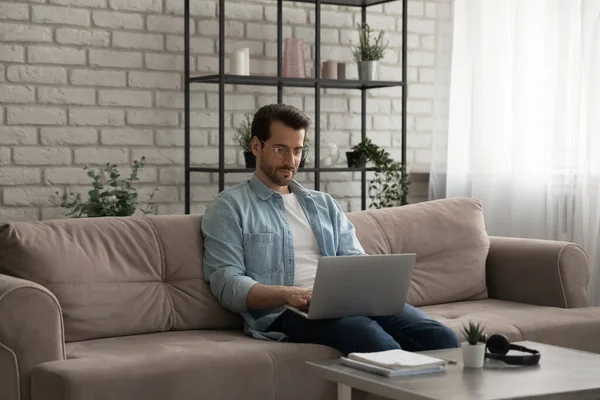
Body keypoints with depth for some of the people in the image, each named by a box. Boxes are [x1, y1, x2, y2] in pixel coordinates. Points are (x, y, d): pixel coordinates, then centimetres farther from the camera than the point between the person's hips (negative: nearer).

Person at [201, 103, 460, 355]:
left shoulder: (324, 204, 28)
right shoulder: (228, 207, 11)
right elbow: (227, 284, -2)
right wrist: (289, 294, -19)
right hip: (284, 311, -5)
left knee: (439, 337, -25)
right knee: (374, 340, -37)